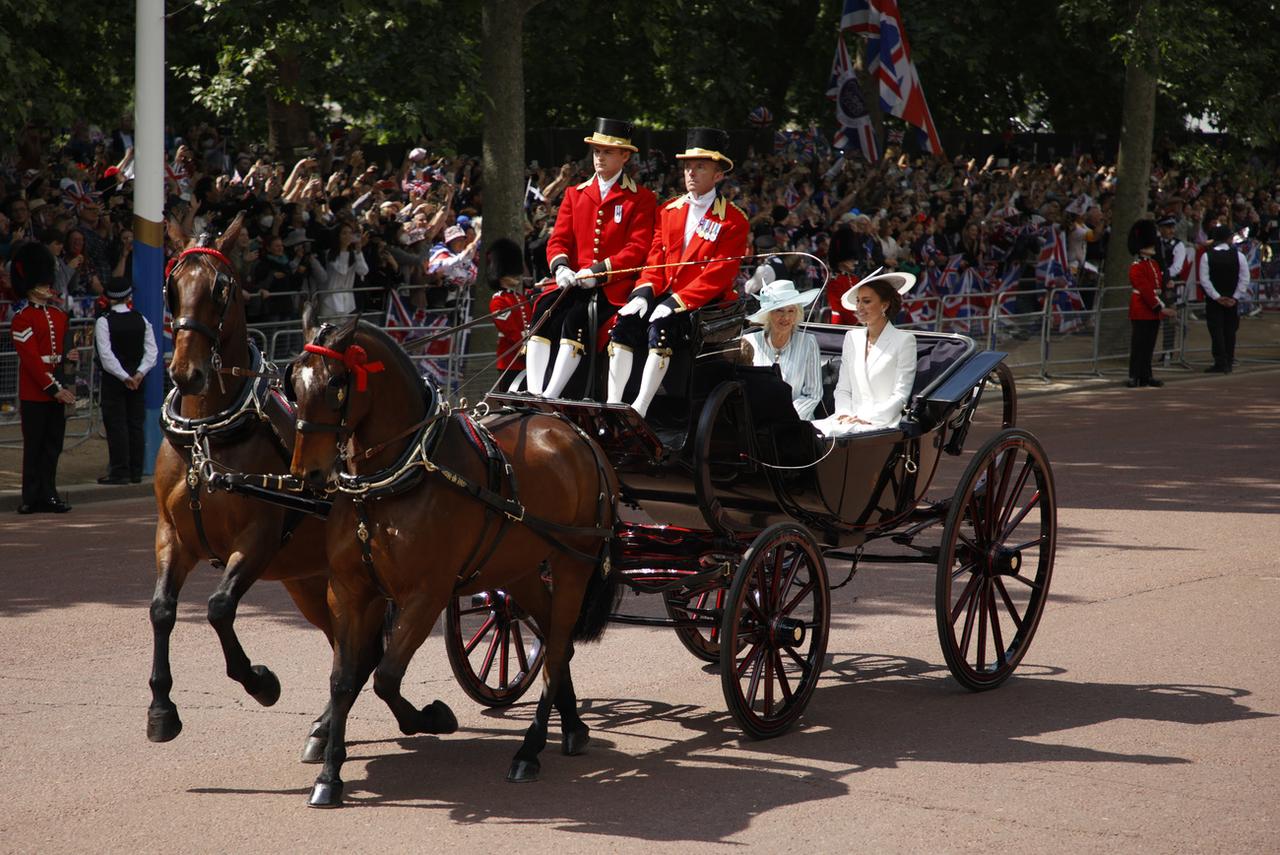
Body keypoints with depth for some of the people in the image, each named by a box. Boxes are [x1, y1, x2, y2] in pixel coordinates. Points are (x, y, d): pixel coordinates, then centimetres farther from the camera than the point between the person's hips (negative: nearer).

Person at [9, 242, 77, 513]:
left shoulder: (59, 315, 14)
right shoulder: (22, 319, -9)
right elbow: (31, 358, -14)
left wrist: (68, 356, -3)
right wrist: (54, 388, -17)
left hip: (58, 392, 6)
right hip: (34, 393, -6)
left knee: (53, 446, 8)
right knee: (34, 447, -2)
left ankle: (47, 495, 13)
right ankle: (32, 498, 3)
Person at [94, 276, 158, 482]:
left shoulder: (104, 322, -10)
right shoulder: (141, 320, 2)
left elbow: (107, 356, -17)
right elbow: (151, 351, -3)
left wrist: (125, 377, -14)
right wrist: (138, 374, -8)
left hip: (113, 381, -4)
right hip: (137, 381, 4)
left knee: (116, 426, -2)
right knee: (135, 425, 9)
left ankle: (120, 472, -3)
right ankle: (135, 471, 11)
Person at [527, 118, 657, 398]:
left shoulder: (641, 199, 4)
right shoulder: (575, 194, 19)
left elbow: (638, 249, -6)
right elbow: (558, 240, 13)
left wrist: (598, 272, -19)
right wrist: (561, 267, -11)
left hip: (614, 286, -4)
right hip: (574, 282, 4)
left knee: (577, 317, -32)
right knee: (543, 307, -26)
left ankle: (551, 397, -33)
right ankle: (532, 393, -32)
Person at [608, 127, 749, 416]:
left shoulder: (733, 220, -4)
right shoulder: (669, 211, 15)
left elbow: (718, 275, -12)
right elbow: (655, 261, 11)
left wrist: (675, 303, -21)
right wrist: (644, 293, -10)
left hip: (706, 302, -5)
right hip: (665, 295, 5)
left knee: (662, 327, -32)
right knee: (625, 322, -20)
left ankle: (638, 412, -33)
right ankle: (613, 405, -20)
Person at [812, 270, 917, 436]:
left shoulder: (904, 340, 1)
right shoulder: (852, 337, 18)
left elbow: (901, 395, -4)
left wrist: (867, 418, -14)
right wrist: (844, 413, -4)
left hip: (883, 423, -5)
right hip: (851, 420, 5)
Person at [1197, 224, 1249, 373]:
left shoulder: (1207, 256, -8)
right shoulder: (1238, 255, -5)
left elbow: (1205, 280, -12)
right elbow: (1244, 279, -7)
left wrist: (1217, 297, -10)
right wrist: (1235, 297, -4)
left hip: (1213, 300, -2)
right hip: (1232, 299, 2)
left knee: (1216, 331, -1)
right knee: (1230, 331, 11)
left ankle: (1220, 363, -7)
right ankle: (1228, 363, 16)